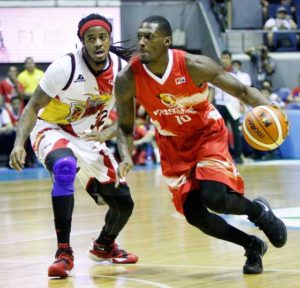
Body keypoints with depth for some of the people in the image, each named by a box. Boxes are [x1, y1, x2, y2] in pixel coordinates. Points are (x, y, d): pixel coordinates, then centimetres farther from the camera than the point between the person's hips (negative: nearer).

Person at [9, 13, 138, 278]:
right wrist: (19, 143, -30)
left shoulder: (121, 70, -11)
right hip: (52, 131, -5)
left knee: (124, 203, 4)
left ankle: (104, 246, 39)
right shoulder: (65, 67, -24)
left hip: (88, 138, 5)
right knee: (65, 168, -40)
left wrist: (109, 132, -16)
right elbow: (34, 106, -17)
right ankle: (64, 252, -33)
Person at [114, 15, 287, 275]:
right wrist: (126, 157, -21)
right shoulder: (127, 80, -19)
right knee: (194, 214, -6)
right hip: (173, 146, 3)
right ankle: (253, 245, 19)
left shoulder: (194, 66, -25)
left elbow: (242, 90, -15)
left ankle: (259, 211, 10)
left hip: (208, 136, -3)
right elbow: (125, 127, -3)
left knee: (214, 197, -25)